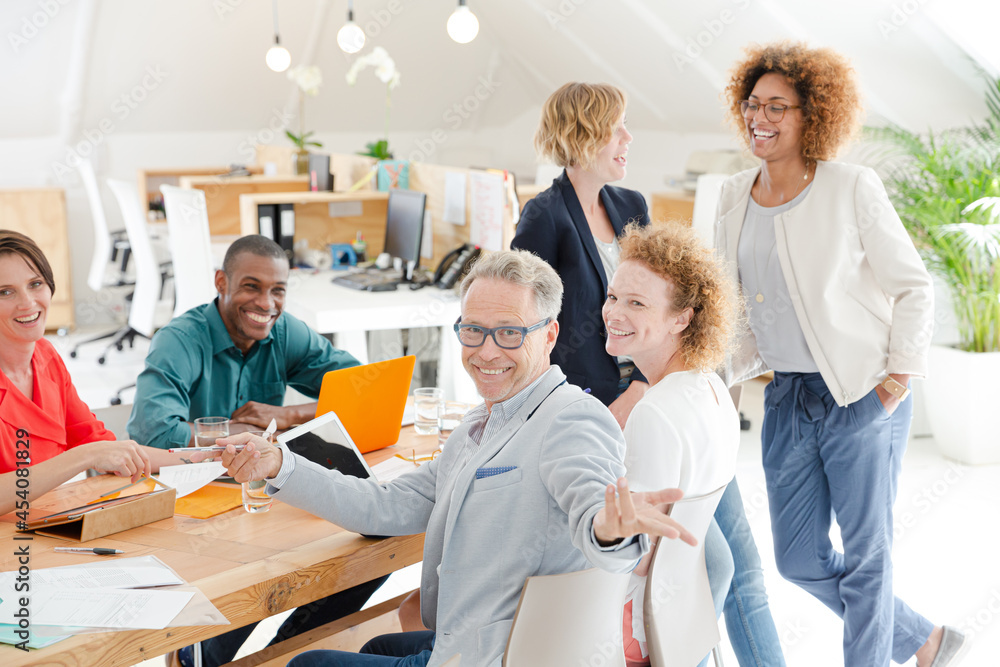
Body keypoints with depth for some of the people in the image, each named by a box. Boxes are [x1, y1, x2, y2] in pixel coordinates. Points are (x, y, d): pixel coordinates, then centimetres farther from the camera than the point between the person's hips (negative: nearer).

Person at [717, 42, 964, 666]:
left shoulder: (852, 188, -11)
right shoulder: (736, 197, 5)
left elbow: (913, 287, -5)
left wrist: (901, 375, -10)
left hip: (862, 397, -6)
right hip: (788, 398, 6)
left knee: (866, 556, 5)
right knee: (799, 558, 13)